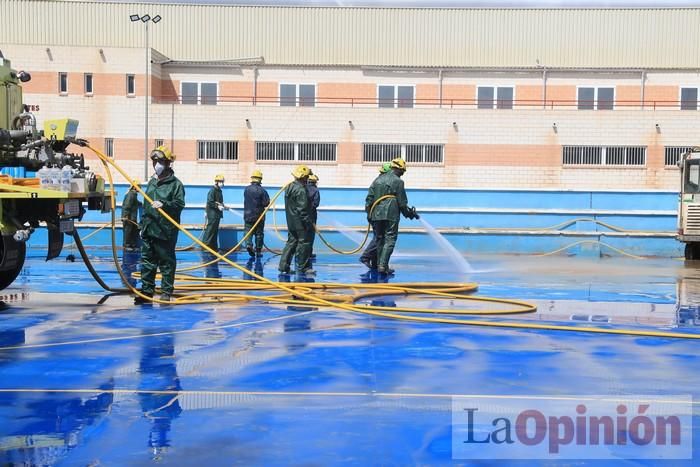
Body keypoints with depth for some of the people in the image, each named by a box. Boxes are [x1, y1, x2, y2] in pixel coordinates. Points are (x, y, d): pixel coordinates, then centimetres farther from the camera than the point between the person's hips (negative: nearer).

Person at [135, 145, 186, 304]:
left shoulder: (175, 184, -5)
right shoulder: (152, 182, 17)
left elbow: (180, 204, -14)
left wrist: (163, 204, -28)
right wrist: (142, 225, 21)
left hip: (166, 231, -7)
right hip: (149, 230, 7)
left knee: (166, 262, 0)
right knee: (147, 261, 9)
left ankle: (166, 292, 8)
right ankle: (146, 291, 15)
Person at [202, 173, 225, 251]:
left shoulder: (219, 191, 15)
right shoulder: (212, 190, -12)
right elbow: (210, 202, -19)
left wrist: (223, 206, 8)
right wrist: (217, 206, -22)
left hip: (217, 214, 9)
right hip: (212, 213, -9)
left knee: (215, 230, 12)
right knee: (210, 229, -10)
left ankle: (214, 246, 18)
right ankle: (205, 244, -7)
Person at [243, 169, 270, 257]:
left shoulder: (246, 189, -2)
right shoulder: (262, 190, -11)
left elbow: (246, 201, 7)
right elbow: (266, 203, -12)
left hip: (248, 215, 2)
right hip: (259, 215, -2)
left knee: (248, 231, 8)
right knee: (259, 233, 8)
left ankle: (248, 244, -18)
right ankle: (258, 251, 11)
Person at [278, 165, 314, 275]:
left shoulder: (289, 187, 11)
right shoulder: (301, 190, -18)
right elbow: (302, 208, -20)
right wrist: (308, 222, -17)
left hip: (291, 221, 9)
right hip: (300, 222, -9)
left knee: (291, 241, 13)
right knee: (304, 242, -1)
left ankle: (283, 266, 10)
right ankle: (302, 267, 3)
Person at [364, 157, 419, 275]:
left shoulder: (378, 179, 13)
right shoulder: (398, 181, -4)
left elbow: (369, 198, 10)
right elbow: (402, 202, -3)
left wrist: (369, 214, 16)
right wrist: (410, 213, 13)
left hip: (376, 215, 6)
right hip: (391, 215, -6)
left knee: (380, 239, 14)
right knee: (390, 240, -5)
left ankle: (380, 265, 17)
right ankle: (383, 265, -15)